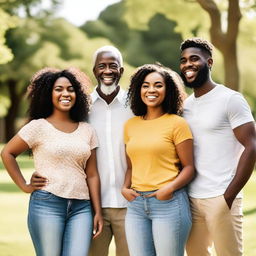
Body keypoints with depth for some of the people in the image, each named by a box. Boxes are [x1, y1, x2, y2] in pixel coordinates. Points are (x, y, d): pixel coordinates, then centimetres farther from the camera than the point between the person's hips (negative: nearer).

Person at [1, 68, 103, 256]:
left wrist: (98, 211, 7)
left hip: (81, 207, 3)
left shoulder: (87, 130, 12)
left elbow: (92, 175, 11)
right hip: (47, 204, -3)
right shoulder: (39, 127, 1)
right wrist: (24, 186, 1)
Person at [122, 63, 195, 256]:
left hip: (169, 203, -5)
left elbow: (189, 167, -3)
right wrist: (125, 188, 3)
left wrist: (170, 188, -17)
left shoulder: (177, 123, -2)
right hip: (136, 204, 5)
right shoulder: (131, 125, 13)